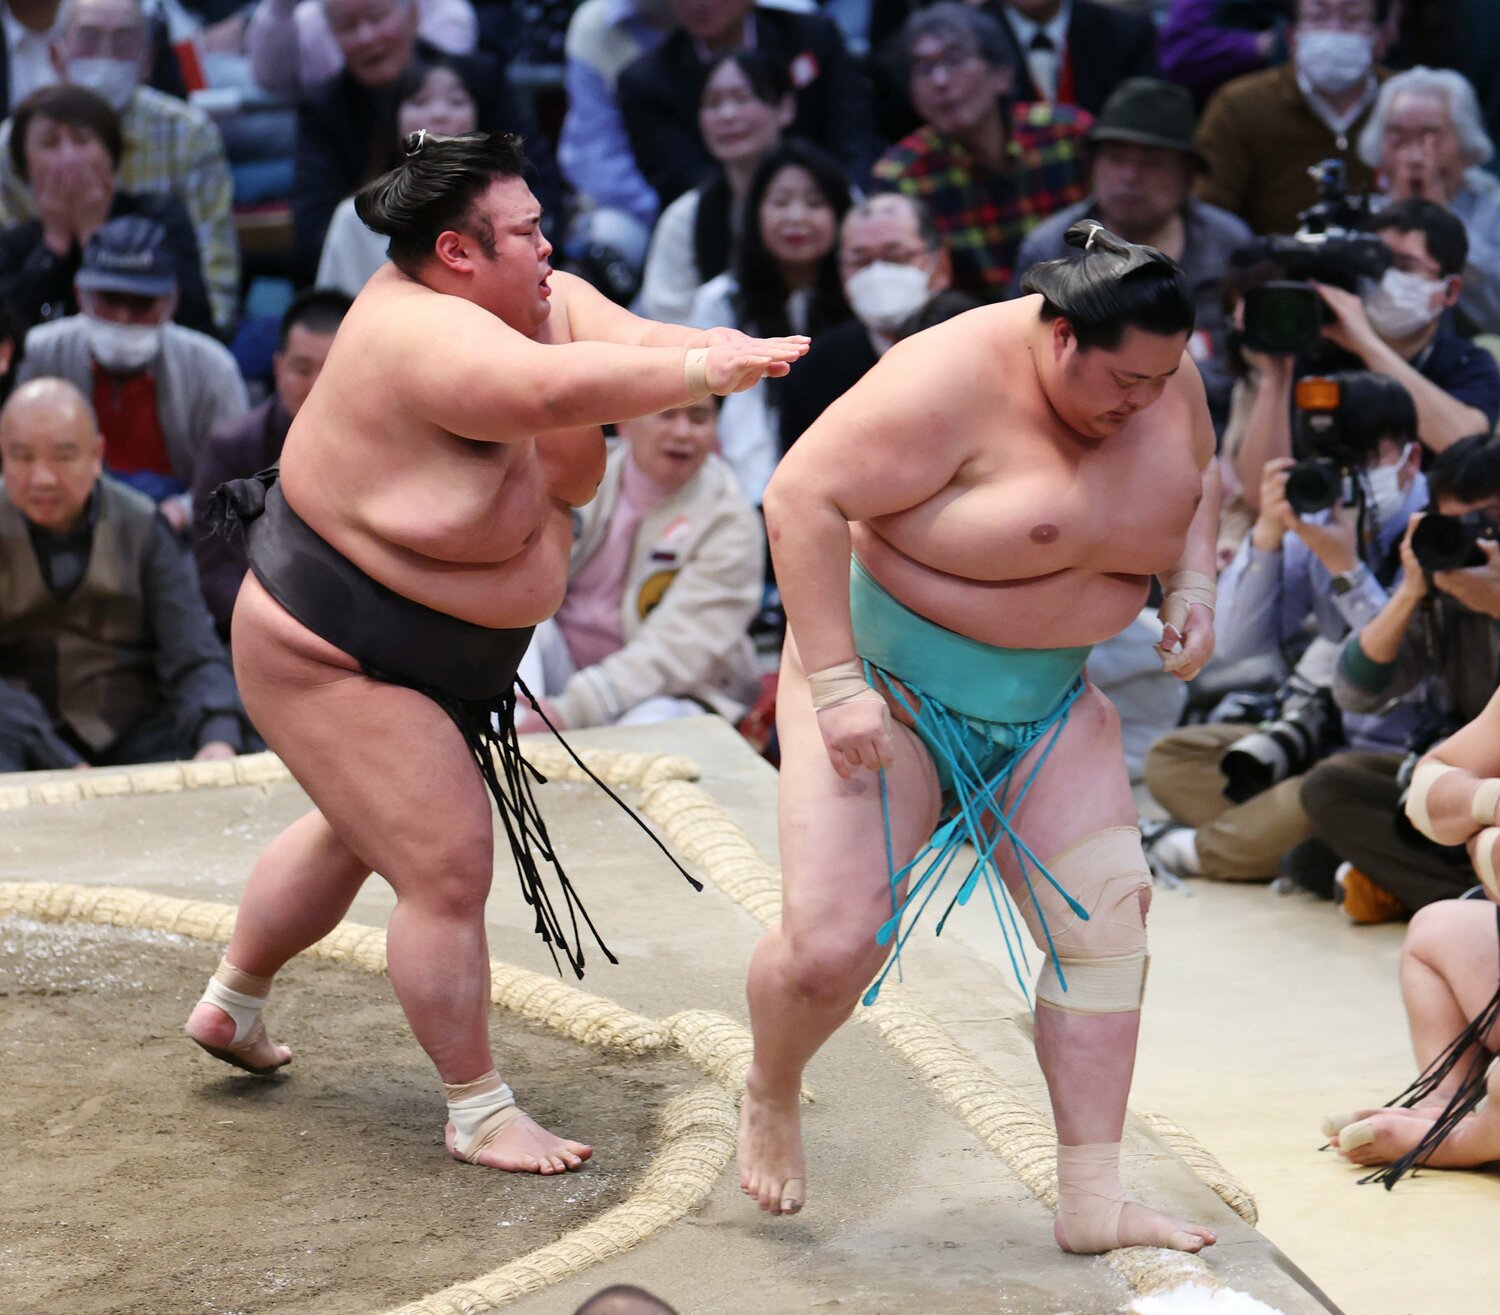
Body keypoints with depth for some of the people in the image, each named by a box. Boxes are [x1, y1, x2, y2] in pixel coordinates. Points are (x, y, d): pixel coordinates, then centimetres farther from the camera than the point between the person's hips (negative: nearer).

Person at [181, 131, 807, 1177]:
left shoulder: (544, 300, -4)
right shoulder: (422, 334, -32)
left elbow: (630, 341, -19)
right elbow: (557, 388, -48)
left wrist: (710, 347, -40)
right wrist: (702, 371, -49)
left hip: (442, 652, 10)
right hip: (333, 657, -10)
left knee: (355, 836, 27)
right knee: (450, 866, -8)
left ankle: (232, 1004, 48)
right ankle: (479, 1112, 6)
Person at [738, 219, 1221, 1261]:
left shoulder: (1164, 378, -4)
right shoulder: (956, 384, -26)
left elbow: (1198, 474, 18)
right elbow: (803, 496, -26)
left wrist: (1192, 582, -1)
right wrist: (835, 684, -29)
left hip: (1045, 704, 6)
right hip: (889, 684, -6)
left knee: (1110, 922, -6)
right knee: (831, 948, -12)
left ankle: (1091, 1202, 0)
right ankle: (771, 1097, 22)